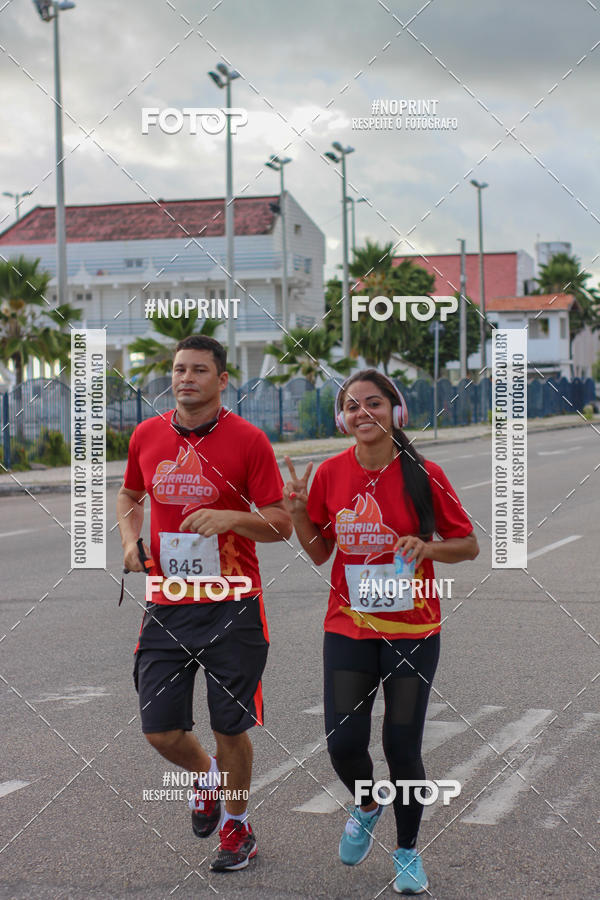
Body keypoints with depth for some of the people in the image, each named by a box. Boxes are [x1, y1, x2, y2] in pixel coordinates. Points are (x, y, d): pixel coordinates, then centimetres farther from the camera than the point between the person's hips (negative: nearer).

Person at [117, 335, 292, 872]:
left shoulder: (248, 440, -6)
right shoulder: (147, 436, 5)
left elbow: (281, 524, -5)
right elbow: (130, 496, 24)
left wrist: (229, 517, -22)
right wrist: (131, 539, 5)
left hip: (232, 606, -3)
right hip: (166, 607, 3)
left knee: (231, 728, 3)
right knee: (160, 731, 1)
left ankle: (237, 825, 28)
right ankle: (207, 777, 35)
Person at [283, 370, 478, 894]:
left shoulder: (423, 475, -8)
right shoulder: (330, 474, -1)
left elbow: (469, 546, 0)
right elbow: (319, 552, 10)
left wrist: (428, 547, -19)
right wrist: (297, 511, -6)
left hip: (413, 631, -2)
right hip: (348, 629, 2)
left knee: (403, 747, 1)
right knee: (344, 742, -3)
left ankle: (408, 852, 25)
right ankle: (367, 807, 33)